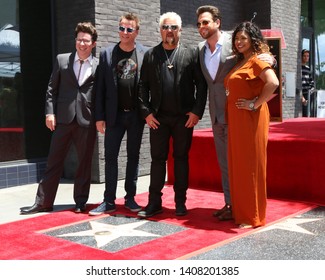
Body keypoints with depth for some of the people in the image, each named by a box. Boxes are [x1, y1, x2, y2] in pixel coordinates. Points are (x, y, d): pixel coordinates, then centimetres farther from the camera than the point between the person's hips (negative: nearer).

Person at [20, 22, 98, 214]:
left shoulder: (99, 65, 2)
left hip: (87, 120, -1)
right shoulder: (62, 60, 7)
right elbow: (52, 89, 7)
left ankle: (81, 202, 20)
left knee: (85, 162, 8)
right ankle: (43, 202, 14)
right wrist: (50, 112, -1)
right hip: (64, 118, 1)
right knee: (54, 161, 6)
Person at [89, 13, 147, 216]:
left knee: (133, 156, 8)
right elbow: (101, 87, 2)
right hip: (114, 114, 1)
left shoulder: (145, 54, 1)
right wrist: (99, 116, -3)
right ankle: (109, 201, 9)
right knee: (110, 156, 2)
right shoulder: (107, 54, 4)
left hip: (136, 114, 0)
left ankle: (130, 198, 18)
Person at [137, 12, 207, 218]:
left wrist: (197, 111, -7)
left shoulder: (191, 53, 4)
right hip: (158, 117, 1)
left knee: (181, 158, 7)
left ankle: (180, 201, 16)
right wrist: (146, 112, -3)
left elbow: (201, 84, 0)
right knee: (158, 158, 5)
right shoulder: (150, 55, 7)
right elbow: (143, 86, 5)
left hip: (184, 116, -1)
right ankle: (154, 202, 11)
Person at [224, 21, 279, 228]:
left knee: (251, 165, -2)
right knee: (237, 164, 12)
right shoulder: (239, 63, 16)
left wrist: (255, 104, -19)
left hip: (251, 119, -9)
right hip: (236, 120, 9)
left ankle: (253, 216, 9)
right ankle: (240, 211, 23)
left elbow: (273, 83, -26)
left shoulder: (256, 61, -10)